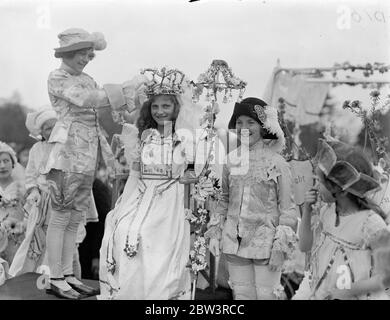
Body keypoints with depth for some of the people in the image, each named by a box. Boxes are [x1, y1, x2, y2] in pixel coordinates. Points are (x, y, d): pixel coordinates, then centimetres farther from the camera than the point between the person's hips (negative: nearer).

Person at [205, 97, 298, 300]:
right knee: (241, 295, 10)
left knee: (266, 295, -1)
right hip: (234, 243, 4)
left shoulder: (277, 162, -6)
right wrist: (214, 233, 9)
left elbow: (287, 207, -6)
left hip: (265, 244, -4)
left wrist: (280, 247, -10)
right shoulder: (231, 160, 8)